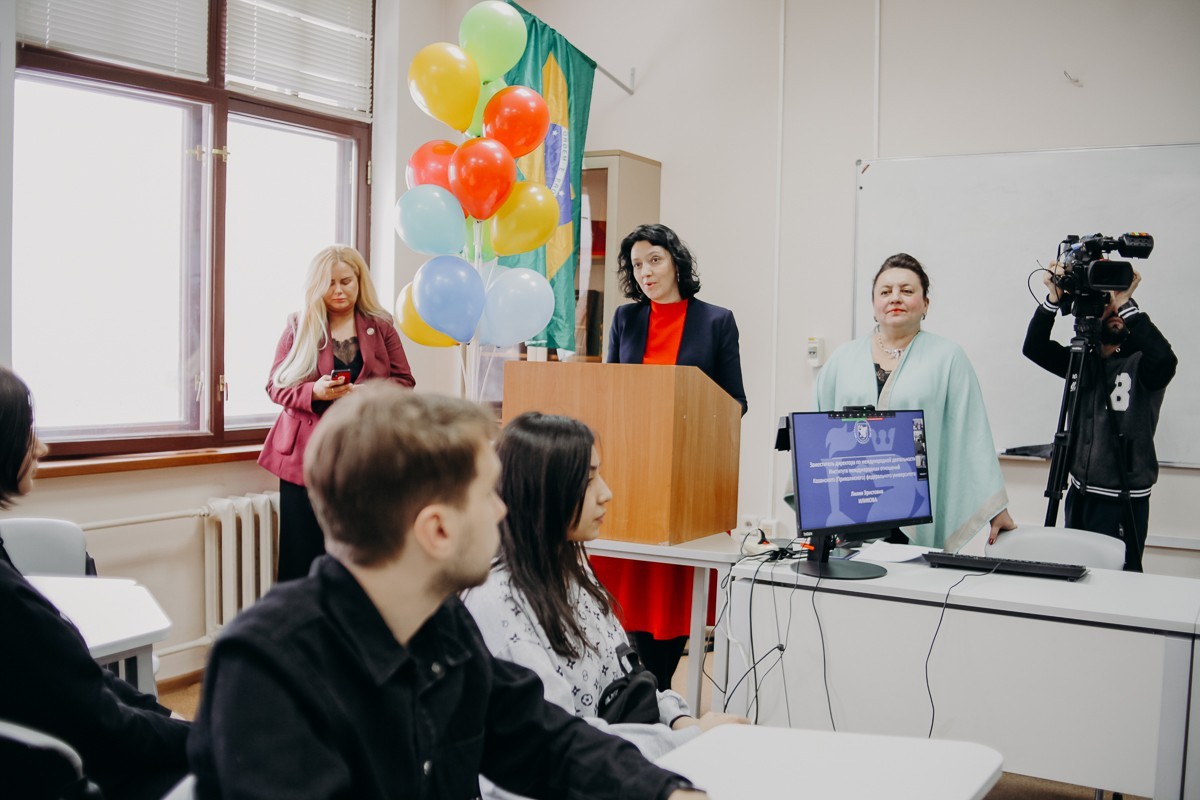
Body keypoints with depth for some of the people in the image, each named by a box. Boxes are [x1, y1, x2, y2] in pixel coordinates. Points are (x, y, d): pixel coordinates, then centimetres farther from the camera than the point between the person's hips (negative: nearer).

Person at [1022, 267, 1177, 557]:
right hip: (1081, 494, 5)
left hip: (1125, 501, -5)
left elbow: (1165, 359, -27)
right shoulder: (1083, 361, 8)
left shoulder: (1140, 363, -5)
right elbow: (1033, 347, -3)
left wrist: (1127, 304, -28)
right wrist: (1053, 299, -16)